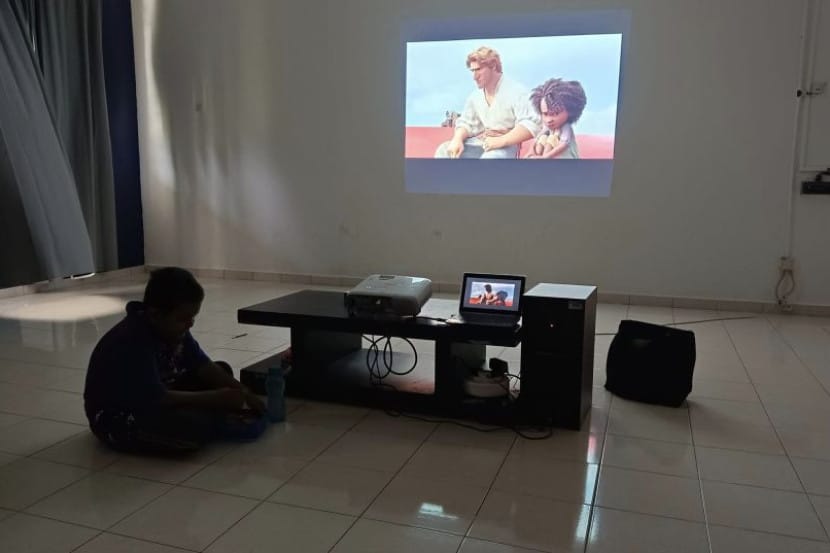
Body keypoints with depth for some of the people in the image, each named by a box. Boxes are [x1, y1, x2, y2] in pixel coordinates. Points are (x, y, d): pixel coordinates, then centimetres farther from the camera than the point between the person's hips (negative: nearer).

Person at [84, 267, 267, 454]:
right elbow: (157, 399, -32)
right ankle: (225, 423, -4)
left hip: (154, 396, 10)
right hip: (116, 419, -9)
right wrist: (217, 398, -27)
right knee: (194, 427, -34)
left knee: (222, 370, 8)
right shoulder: (133, 344, -30)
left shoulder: (171, 327, -3)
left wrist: (244, 394, -10)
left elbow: (202, 365, 0)